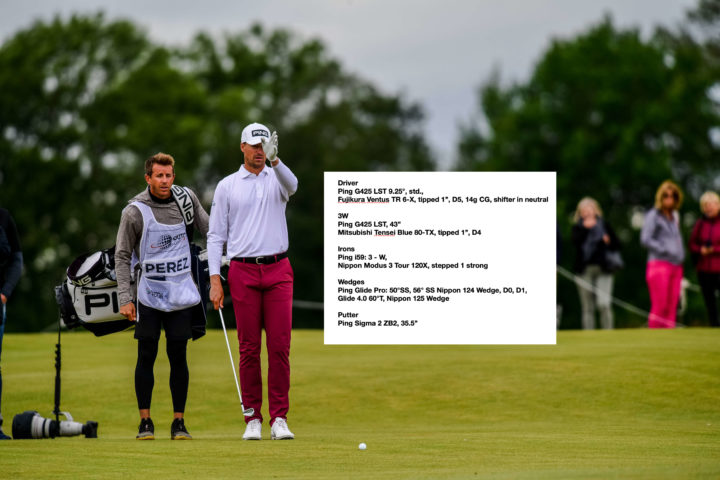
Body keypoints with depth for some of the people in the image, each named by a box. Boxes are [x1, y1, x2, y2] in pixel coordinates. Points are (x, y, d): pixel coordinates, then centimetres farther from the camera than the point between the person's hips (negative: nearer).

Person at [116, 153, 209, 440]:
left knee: (178, 357, 4)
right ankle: (145, 422, 7)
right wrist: (125, 298, -11)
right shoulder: (135, 211, -6)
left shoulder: (186, 198, 3)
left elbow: (209, 231, 17)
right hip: (149, 295, -2)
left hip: (182, 295, 2)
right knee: (146, 357, 0)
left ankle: (178, 422, 9)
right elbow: (122, 256, -5)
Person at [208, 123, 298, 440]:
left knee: (280, 347, -5)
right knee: (249, 348, 0)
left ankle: (279, 419, -2)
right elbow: (216, 235, 7)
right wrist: (215, 279, -3)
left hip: (277, 271, 0)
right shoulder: (227, 186, 9)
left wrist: (275, 159, -36)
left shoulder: (276, 179, 9)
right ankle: (253, 419, 5)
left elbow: (291, 186, -17)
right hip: (243, 273, 0)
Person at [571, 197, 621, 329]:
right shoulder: (578, 227, 10)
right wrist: (585, 228, -19)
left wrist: (608, 242, -8)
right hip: (585, 270, 1)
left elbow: (617, 246, 11)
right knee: (587, 308, 4)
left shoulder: (604, 225, 10)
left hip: (603, 270, -1)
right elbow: (575, 240, -12)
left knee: (604, 304, -14)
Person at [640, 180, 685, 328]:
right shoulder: (653, 215, -3)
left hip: (676, 266, 7)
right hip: (659, 264, -7)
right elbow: (645, 239, -11)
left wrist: (681, 254, 13)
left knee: (672, 307, 1)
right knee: (659, 306, -13)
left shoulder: (675, 216, 19)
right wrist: (666, 251, -14)